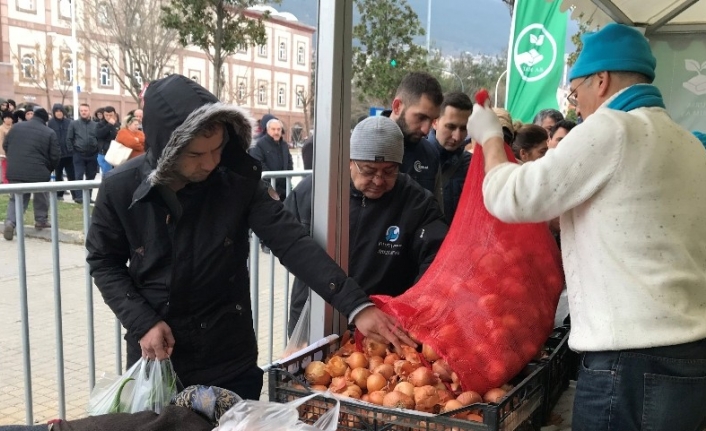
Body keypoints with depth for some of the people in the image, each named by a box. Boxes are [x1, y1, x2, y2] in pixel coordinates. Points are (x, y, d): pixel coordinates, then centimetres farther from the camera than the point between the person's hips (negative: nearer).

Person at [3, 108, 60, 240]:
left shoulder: (16, 127, 8)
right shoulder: (49, 133, -4)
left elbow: (5, 146, 16)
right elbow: (55, 156, -5)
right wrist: (50, 169, 14)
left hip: (15, 171, 3)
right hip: (38, 172, -3)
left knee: (16, 198, 11)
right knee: (41, 197, 20)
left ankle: (10, 222, -8)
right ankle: (41, 220, 28)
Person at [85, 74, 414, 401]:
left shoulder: (238, 181, -15)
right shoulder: (120, 188, -12)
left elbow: (292, 243, -20)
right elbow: (104, 262, 1)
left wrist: (356, 305, -29)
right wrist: (142, 323, -12)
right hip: (154, 354, 1)